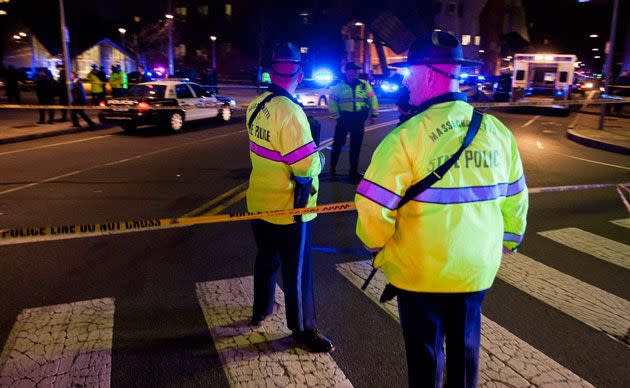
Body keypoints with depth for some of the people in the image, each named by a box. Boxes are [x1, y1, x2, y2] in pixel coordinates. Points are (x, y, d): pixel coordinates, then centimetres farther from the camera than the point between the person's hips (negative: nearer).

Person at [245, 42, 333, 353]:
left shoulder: (255, 106, 0)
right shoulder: (289, 111, -25)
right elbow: (307, 165, -26)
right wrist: (319, 158, -4)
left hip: (259, 202, 8)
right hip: (288, 209, -8)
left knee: (266, 257, 25)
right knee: (297, 271, 6)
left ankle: (261, 309, 44)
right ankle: (303, 330, 21)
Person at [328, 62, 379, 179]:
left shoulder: (364, 85, 4)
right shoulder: (340, 86, 0)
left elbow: (372, 98, 9)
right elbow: (332, 101, 1)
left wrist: (374, 114, 2)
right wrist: (336, 115, -7)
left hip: (359, 119, 2)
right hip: (344, 118, -2)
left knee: (356, 145, 9)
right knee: (338, 143, 2)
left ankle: (353, 170, 20)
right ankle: (332, 167, 18)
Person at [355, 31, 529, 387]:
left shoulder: (407, 136, -21)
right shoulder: (497, 131, -4)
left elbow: (373, 208, -19)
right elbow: (515, 201, 6)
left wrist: (378, 246, 1)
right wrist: (507, 243, 22)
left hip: (420, 273, -4)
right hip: (478, 269, 5)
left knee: (425, 351, 17)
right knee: (465, 345, 25)